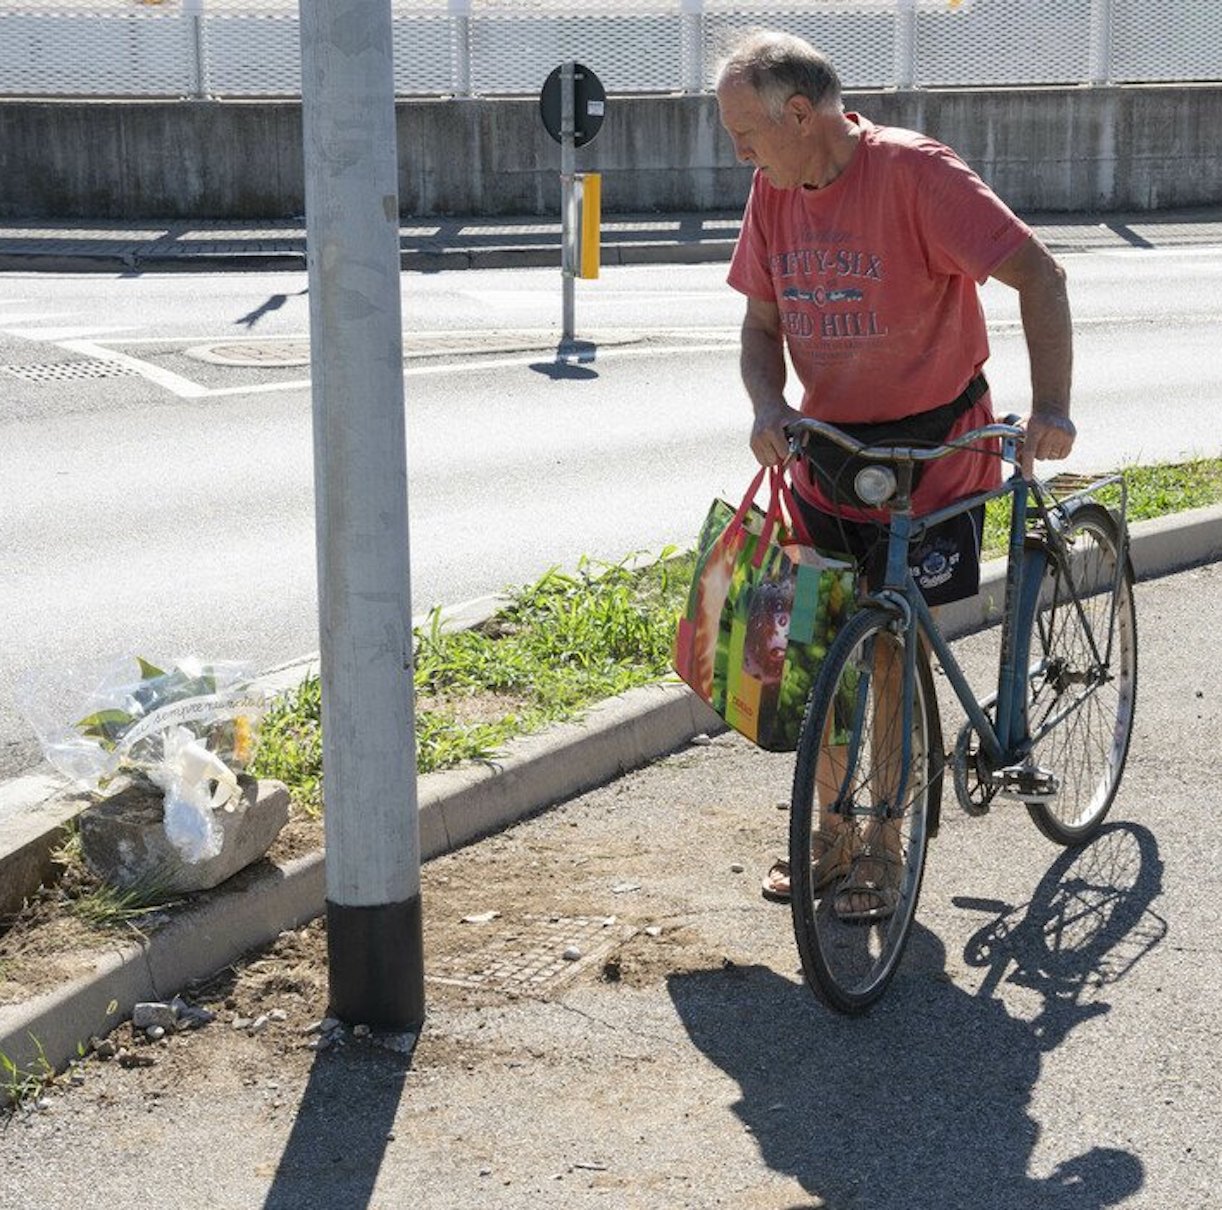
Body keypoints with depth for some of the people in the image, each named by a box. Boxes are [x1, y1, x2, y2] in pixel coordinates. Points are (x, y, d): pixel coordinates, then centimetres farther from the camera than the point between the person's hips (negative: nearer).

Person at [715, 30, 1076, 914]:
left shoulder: (915, 172, -18)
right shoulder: (775, 194, 2)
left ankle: (887, 854, 13)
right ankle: (834, 838, 22)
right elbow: (764, 321, 8)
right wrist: (767, 406, -12)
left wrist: (1050, 406, -29)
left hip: (931, 450, -6)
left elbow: (1039, 275, -19)